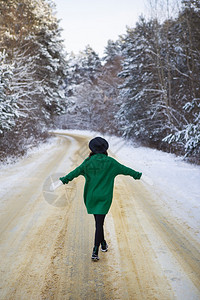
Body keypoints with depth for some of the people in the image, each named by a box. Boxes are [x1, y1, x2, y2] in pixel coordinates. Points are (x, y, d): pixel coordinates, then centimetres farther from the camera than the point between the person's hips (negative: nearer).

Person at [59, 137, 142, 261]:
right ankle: (95, 251, -10)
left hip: (91, 196, 3)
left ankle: (103, 244, 36)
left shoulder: (88, 162, -4)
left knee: (99, 221, 19)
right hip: (104, 197, -2)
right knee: (99, 223, -4)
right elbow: (124, 169, 2)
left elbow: (76, 171, -1)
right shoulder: (110, 162, -7)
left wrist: (65, 179, 13)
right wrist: (136, 174, 16)